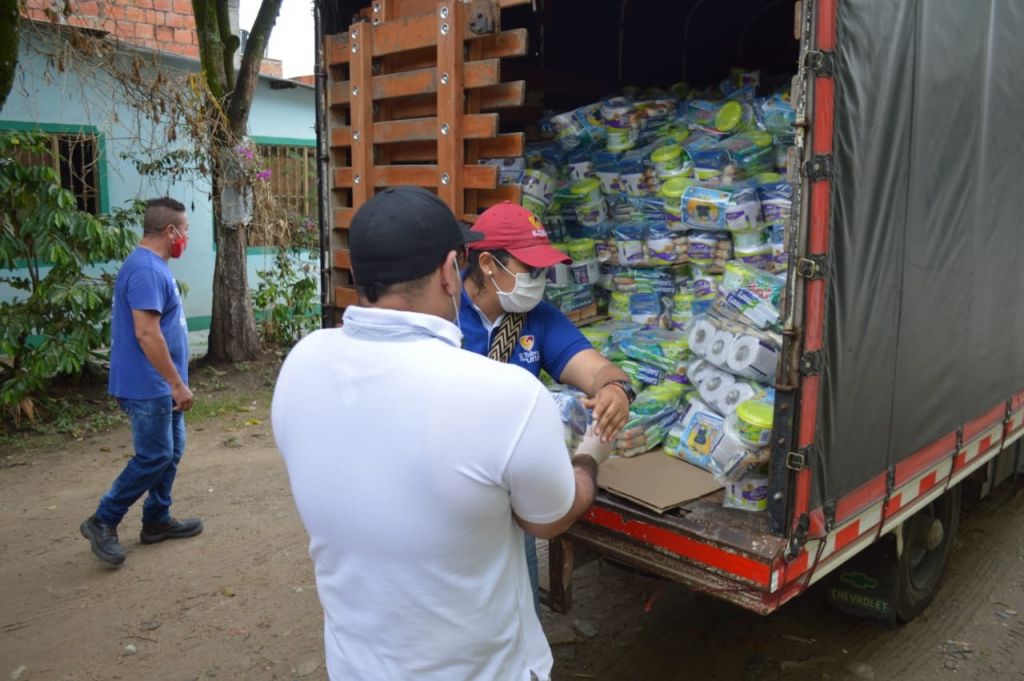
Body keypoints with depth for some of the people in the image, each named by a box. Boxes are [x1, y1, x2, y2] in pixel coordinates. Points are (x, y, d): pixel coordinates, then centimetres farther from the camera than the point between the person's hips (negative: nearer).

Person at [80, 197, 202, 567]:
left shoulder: (153, 266, 13)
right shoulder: (146, 270, -20)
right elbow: (147, 333, -26)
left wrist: (173, 383, 24)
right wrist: (177, 383, -23)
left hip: (160, 386, 10)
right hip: (148, 386, -10)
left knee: (171, 451, 15)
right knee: (154, 457, -3)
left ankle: (157, 521, 26)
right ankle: (102, 521, 11)